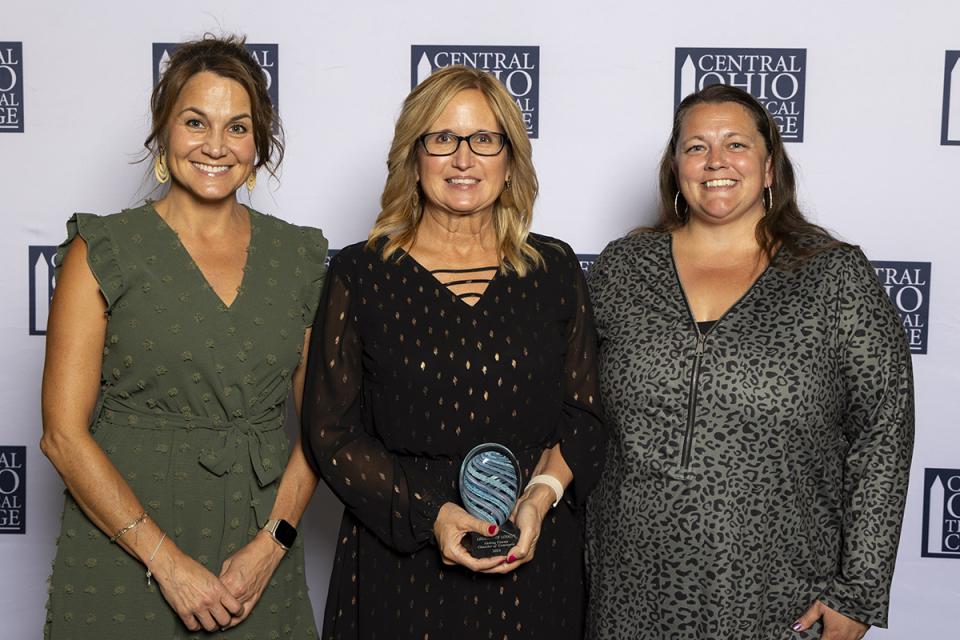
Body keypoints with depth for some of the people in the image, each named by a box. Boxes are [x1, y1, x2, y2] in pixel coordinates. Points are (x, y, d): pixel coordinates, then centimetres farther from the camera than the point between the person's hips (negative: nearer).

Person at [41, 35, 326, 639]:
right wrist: (167, 561, -13)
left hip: (261, 564, 3)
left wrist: (270, 545, -8)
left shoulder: (300, 257, 4)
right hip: (124, 563, -2)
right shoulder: (103, 251, -5)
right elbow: (64, 433, -8)